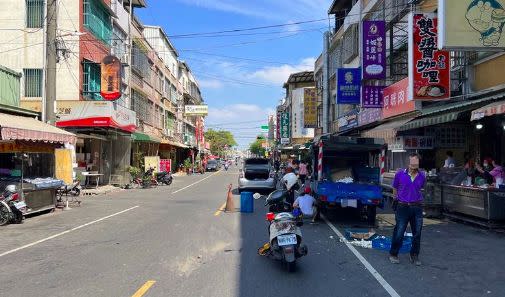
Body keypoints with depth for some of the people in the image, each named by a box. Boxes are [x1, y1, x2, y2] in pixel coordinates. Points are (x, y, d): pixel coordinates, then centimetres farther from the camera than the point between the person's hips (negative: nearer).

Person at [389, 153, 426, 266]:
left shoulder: (422, 176, 1)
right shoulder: (400, 174, -7)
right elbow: (395, 189, 9)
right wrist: (396, 200, 17)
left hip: (417, 207, 3)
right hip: (402, 207, -3)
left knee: (417, 233, 8)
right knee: (399, 232, 0)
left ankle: (414, 256, 24)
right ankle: (393, 254, 17)